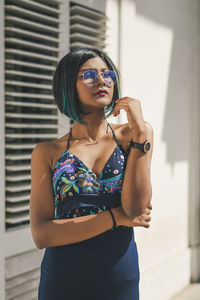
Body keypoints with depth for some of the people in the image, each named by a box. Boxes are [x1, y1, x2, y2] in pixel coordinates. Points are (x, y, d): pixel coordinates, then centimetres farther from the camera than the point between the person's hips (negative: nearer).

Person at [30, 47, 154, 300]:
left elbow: (135, 207, -14)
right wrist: (115, 216, -14)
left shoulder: (132, 134, -2)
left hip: (119, 279, 1)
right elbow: (41, 235, -9)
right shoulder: (47, 153, -3)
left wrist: (140, 132, -17)